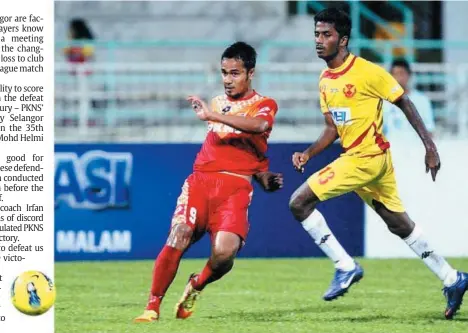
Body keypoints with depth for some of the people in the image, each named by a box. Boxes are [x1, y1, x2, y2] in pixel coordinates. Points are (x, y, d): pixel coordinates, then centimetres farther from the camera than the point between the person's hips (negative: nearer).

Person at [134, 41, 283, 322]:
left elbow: (259, 125, -19)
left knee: (225, 252, -24)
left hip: (236, 186, -3)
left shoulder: (265, 105, 7)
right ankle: (153, 307, -7)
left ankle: (197, 286, 9)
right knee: (178, 239, -20)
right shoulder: (218, 103, 22)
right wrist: (262, 176, 18)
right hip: (202, 180, 3)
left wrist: (213, 115, -27)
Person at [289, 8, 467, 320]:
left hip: (368, 157, -8)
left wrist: (430, 146, -10)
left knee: (300, 201, -14)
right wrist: (308, 154, -2)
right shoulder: (325, 80, 9)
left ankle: (345, 267, -7)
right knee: (399, 223, 16)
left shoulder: (367, 72, -15)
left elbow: (405, 104, -8)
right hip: (354, 157, 8)